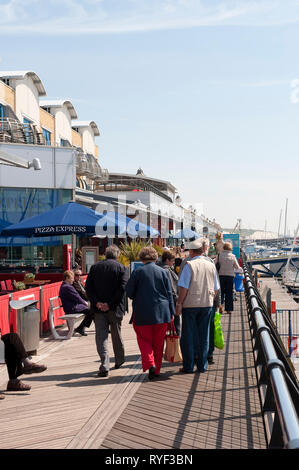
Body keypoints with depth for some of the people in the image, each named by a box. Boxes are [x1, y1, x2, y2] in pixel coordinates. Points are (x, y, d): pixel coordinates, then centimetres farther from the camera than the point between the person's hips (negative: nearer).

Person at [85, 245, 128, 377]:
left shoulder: (95, 267, 4)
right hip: (115, 308, 0)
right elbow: (122, 288, -14)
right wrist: (110, 304, -13)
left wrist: (96, 302, -9)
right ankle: (119, 360, 33)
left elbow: (88, 287, -3)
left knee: (101, 336, 2)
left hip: (99, 308, 0)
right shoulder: (121, 268, -3)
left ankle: (104, 365, -9)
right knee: (116, 334, 17)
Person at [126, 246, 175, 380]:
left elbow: (129, 291, -1)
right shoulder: (162, 271, 2)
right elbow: (169, 293, 4)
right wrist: (171, 312, 10)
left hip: (143, 313, -2)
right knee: (158, 343, 12)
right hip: (162, 313, 3)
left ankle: (150, 364, -13)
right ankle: (157, 369, 20)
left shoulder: (137, 272, -6)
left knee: (145, 340, 7)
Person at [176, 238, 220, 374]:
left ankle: (188, 366, 10)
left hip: (190, 304, -4)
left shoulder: (189, 264, -11)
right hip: (207, 304, 4)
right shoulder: (211, 265, 5)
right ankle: (202, 365, 17)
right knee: (204, 335, 12)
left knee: (188, 335, 5)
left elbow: (184, 287, -13)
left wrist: (179, 303, -6)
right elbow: (215, 288, 9)